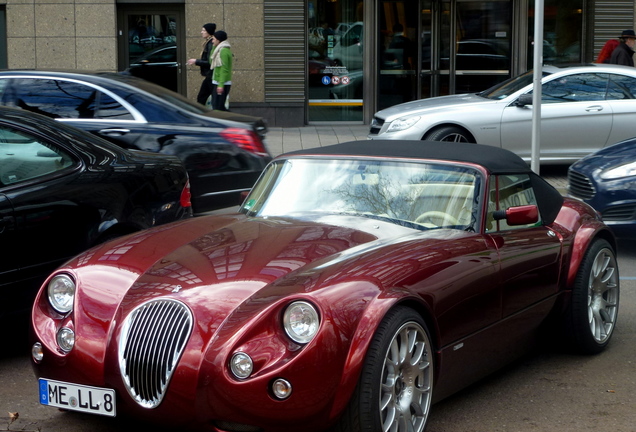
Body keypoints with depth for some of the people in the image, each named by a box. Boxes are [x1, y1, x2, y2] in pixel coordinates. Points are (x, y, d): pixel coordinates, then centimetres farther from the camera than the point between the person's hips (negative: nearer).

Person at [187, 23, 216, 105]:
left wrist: (196, 61, -14)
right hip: (209, 76, 10)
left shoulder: (211, 44, -17)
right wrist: (196, 61, 13)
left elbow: (210, 62, -20)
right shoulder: (208, 43, 13)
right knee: (201, 98, 13)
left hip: (211, 76, -10)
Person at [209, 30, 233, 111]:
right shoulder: (220, 49, 16)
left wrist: (221, 85, -23)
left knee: (217, 106, -8)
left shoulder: (223, 51, -15)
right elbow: (211, 61, 19)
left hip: (222, 83, -10)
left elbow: (224, 69, -20)